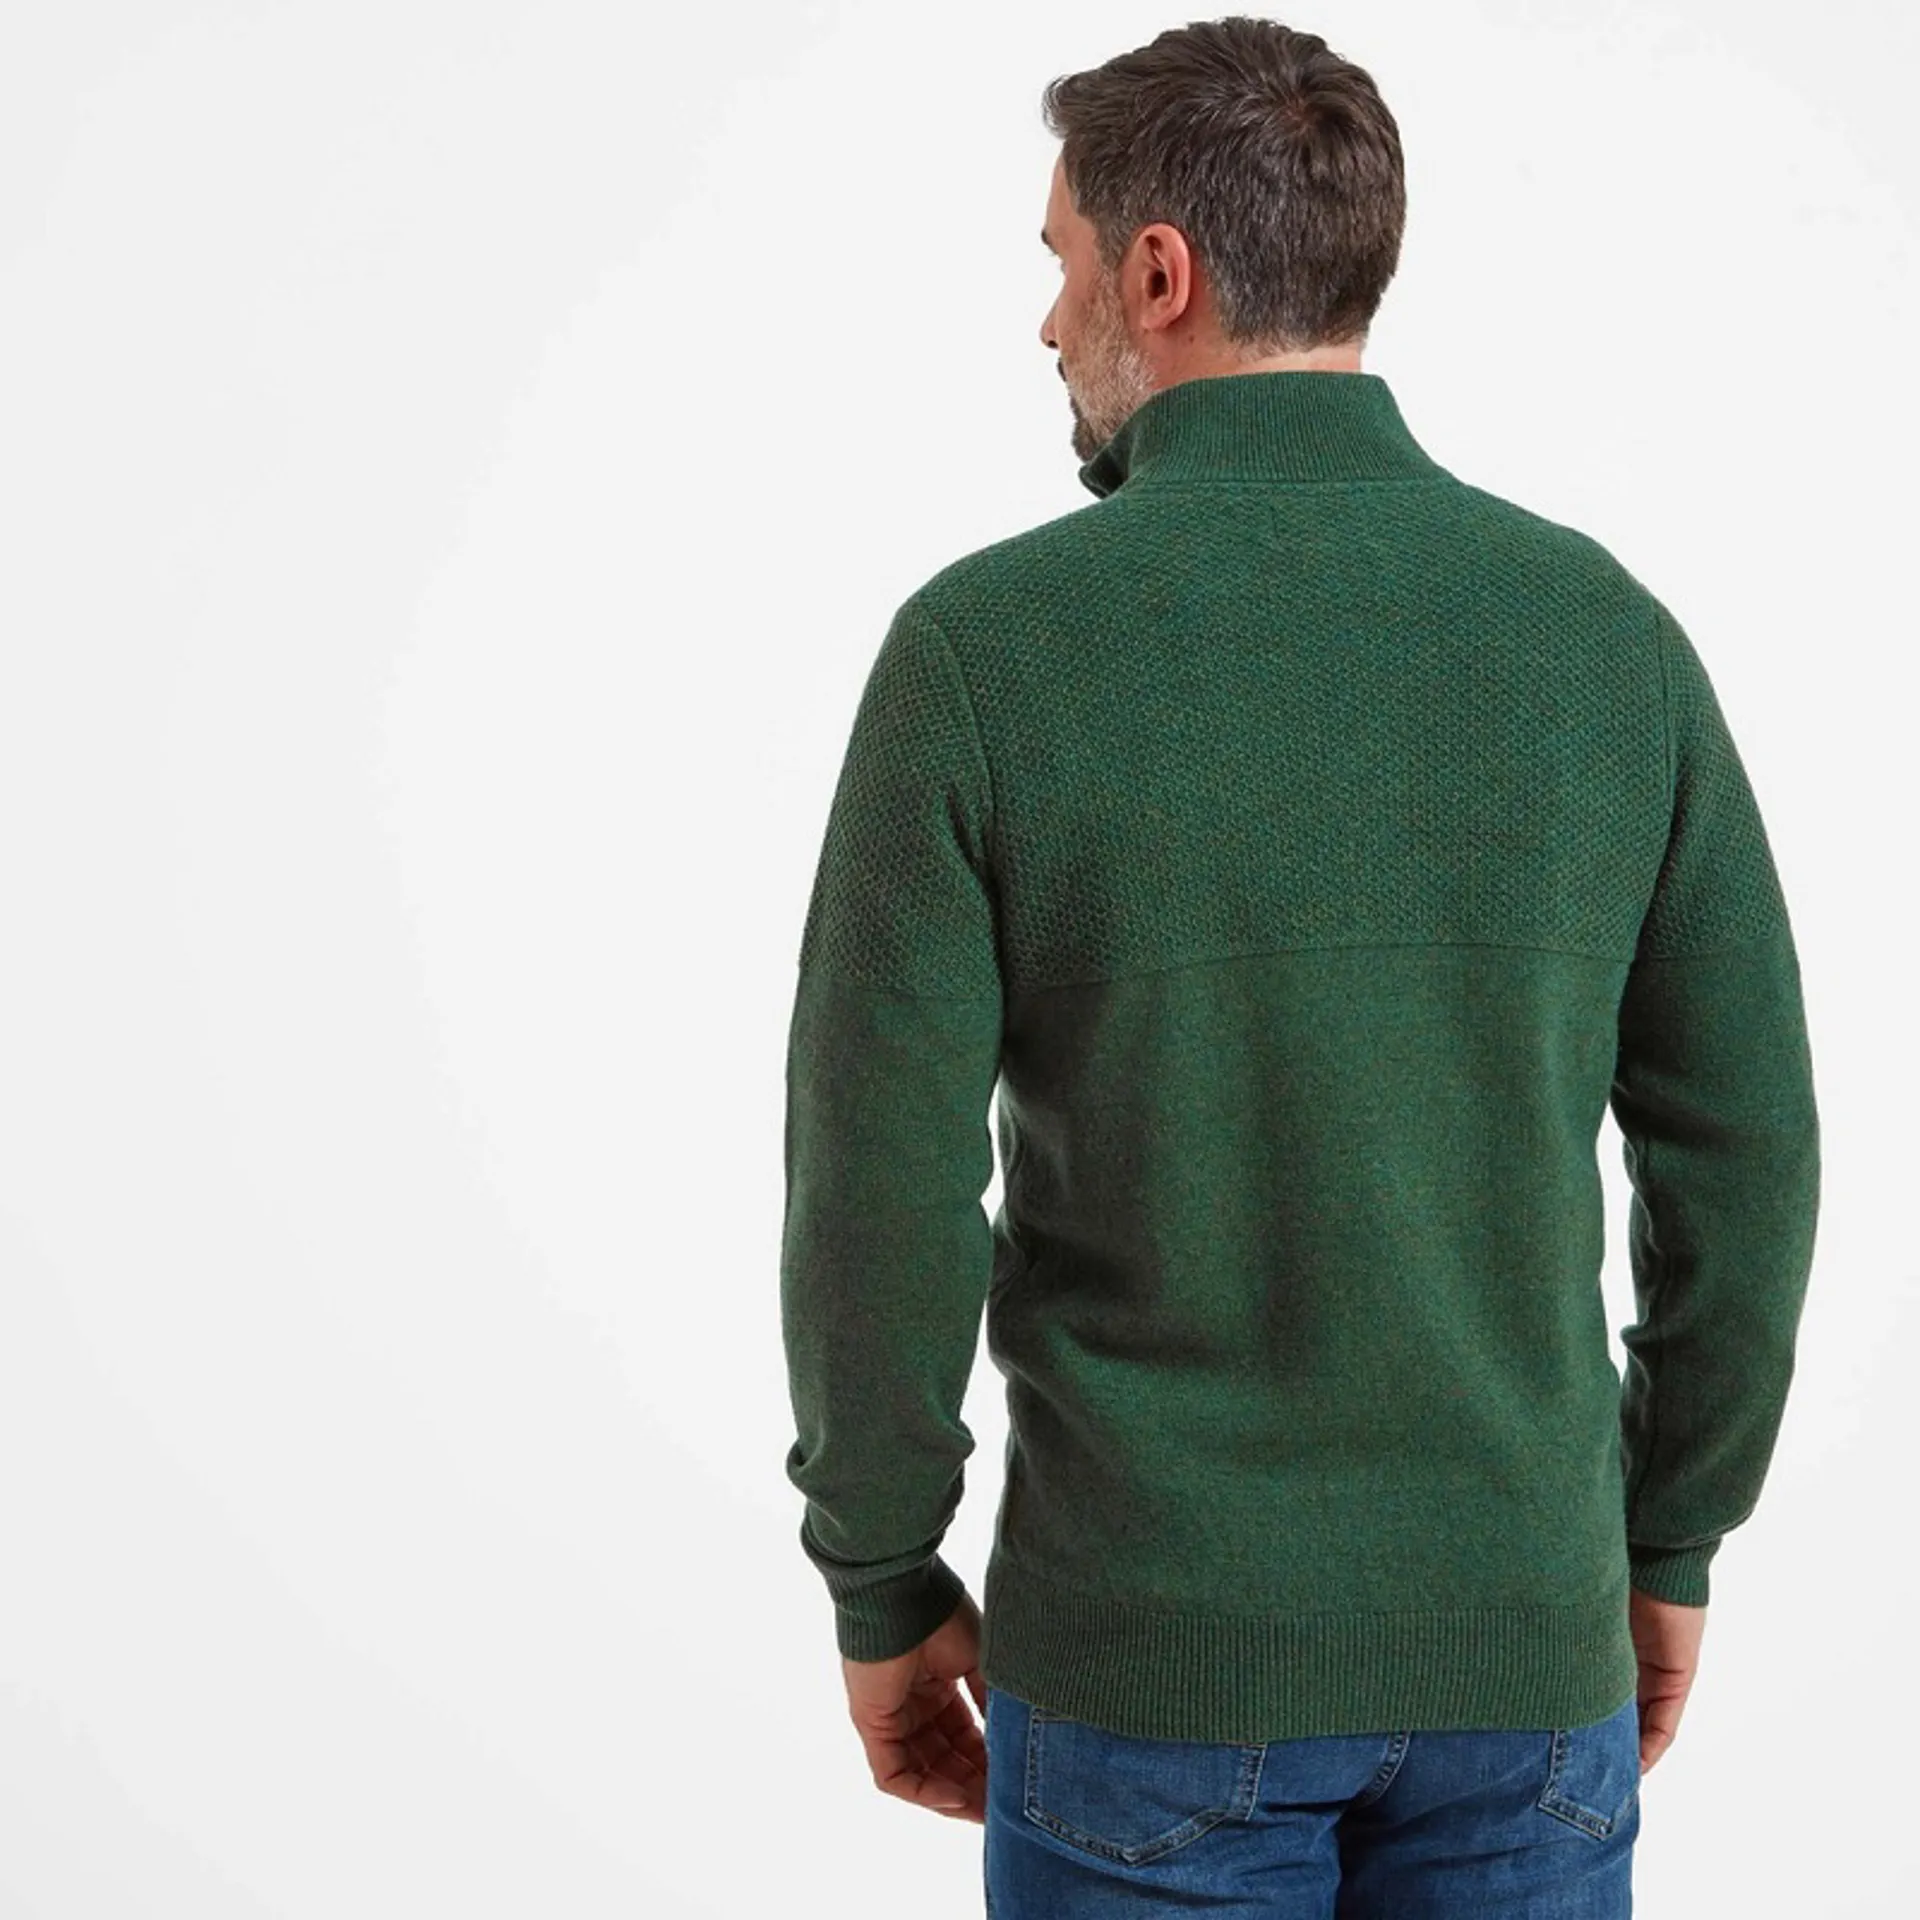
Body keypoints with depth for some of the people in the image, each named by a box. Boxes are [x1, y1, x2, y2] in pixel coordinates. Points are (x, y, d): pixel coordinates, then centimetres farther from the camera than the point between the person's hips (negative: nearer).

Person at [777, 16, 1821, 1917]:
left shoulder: (988, 645, -14)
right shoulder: (1602, 628, -4)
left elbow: (882, 1187, -13)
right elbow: (1742, 1147, -1)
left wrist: (880, 1587, 2)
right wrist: (1667, 1541, 13)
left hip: (1152, 1652, -2)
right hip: (1516, 1645, 3)